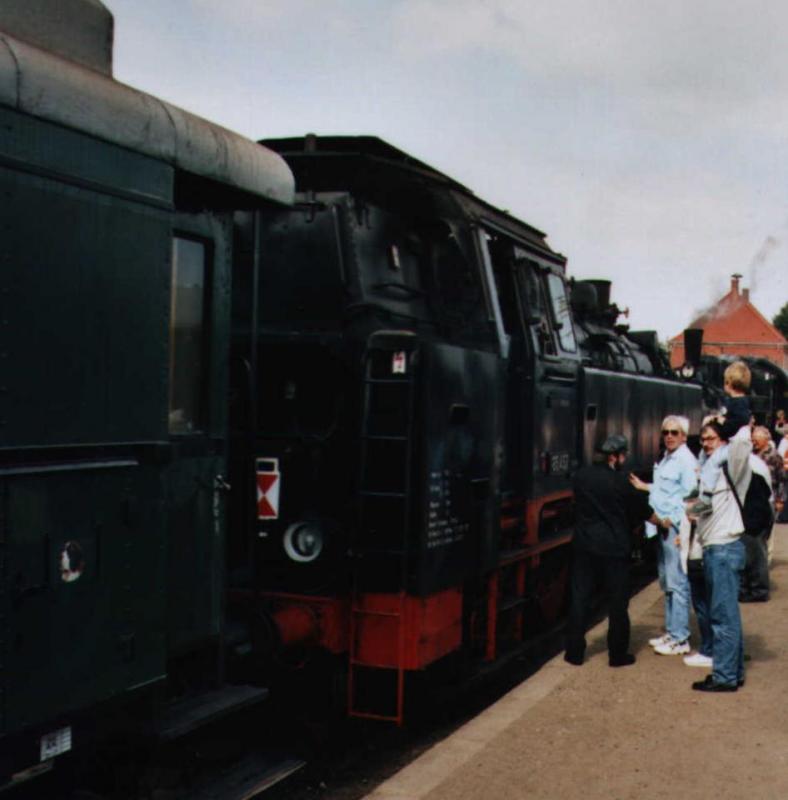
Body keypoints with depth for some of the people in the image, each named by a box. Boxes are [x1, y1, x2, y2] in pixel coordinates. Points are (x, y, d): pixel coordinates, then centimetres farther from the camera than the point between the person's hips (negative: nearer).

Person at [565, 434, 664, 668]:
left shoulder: (581, 476, 1)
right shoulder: (620, 482, -11)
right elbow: (643, 510, 1)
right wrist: (662, 522, 21)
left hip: (584, 545, 4)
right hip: (614, 548, -4)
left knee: (579, 598, 8)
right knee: (617, 602, 7)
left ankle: (574, 651, 11)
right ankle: (618, 654, 13)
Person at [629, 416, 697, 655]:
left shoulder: (686, 460, -12)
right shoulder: (666, 458, 16)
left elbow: (690, 496, -16)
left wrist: (673, 521, -19)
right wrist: (644, 486, 31)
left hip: (676, 528, -10)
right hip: (662, 527, 10)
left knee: (677, 582, -6)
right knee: (666, 582, 15)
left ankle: (680, 639, -1)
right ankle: (671, 631, 25)